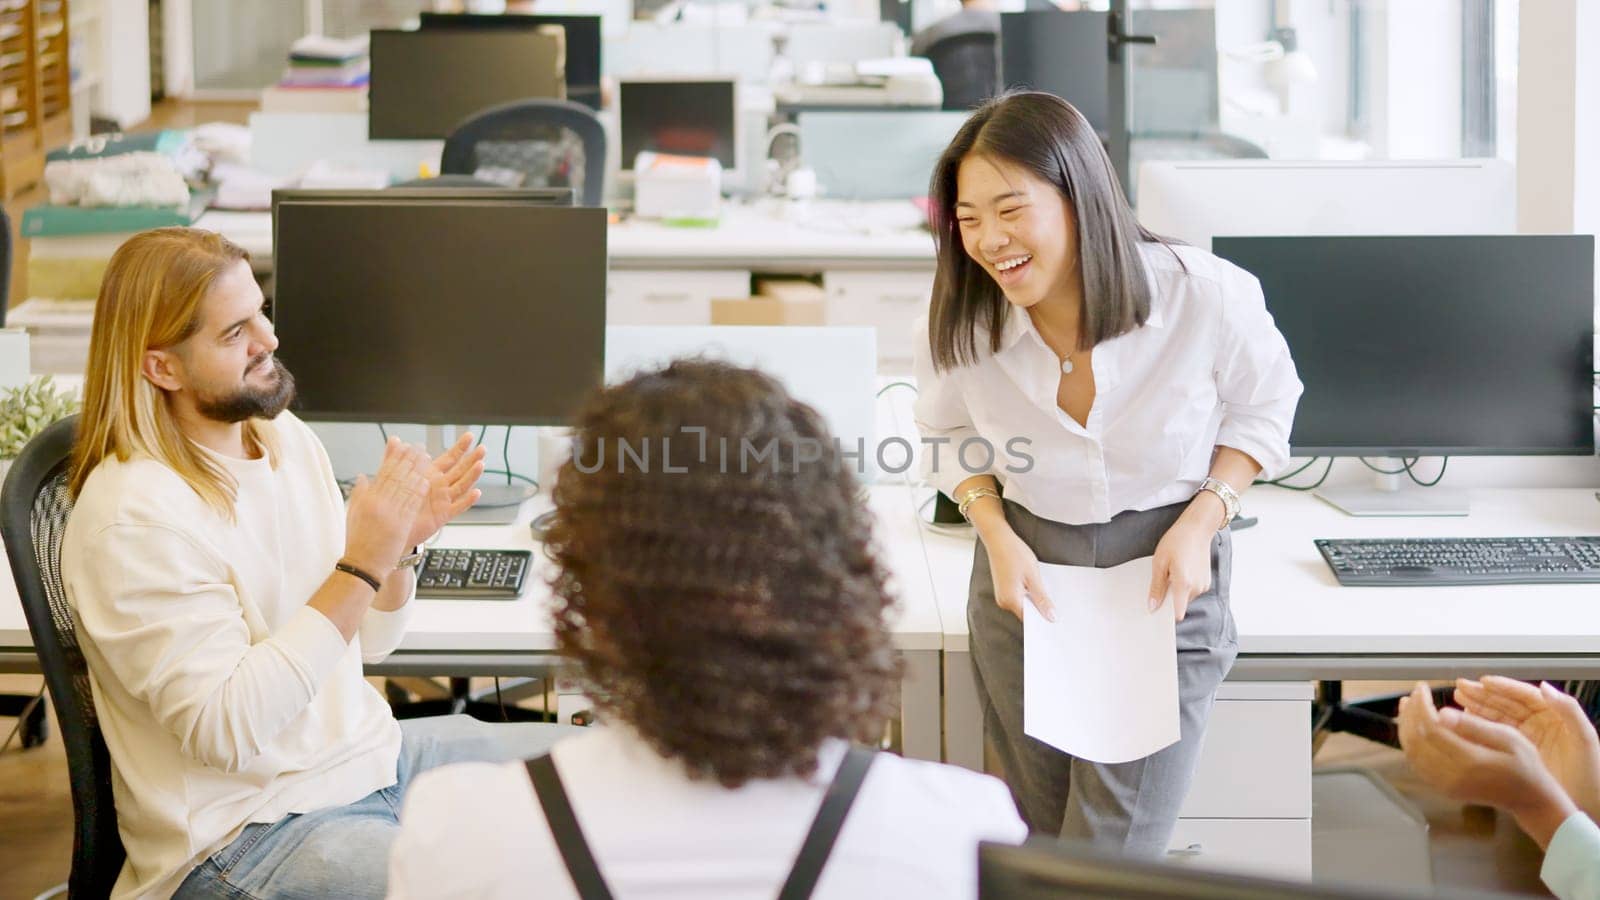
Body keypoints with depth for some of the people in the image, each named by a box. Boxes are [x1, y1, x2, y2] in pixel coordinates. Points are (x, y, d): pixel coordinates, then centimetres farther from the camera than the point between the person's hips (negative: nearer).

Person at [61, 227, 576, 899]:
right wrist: (359, 566, -27)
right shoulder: (133, 521, -21)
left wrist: (402, 547, -7)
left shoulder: (286, 436, 5)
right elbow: (227, 731, -26)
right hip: (243, 831, -8)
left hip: (369, 751, 9)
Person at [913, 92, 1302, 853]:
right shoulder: (961, 323, -15)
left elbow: (1263, 405, -1)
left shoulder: (1207, 297, -21)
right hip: (1026, 588, 3)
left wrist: (1203, 519, -15)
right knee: (1045, 845, 14)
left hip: (1164, 589, -3)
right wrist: (996, 535, -10)